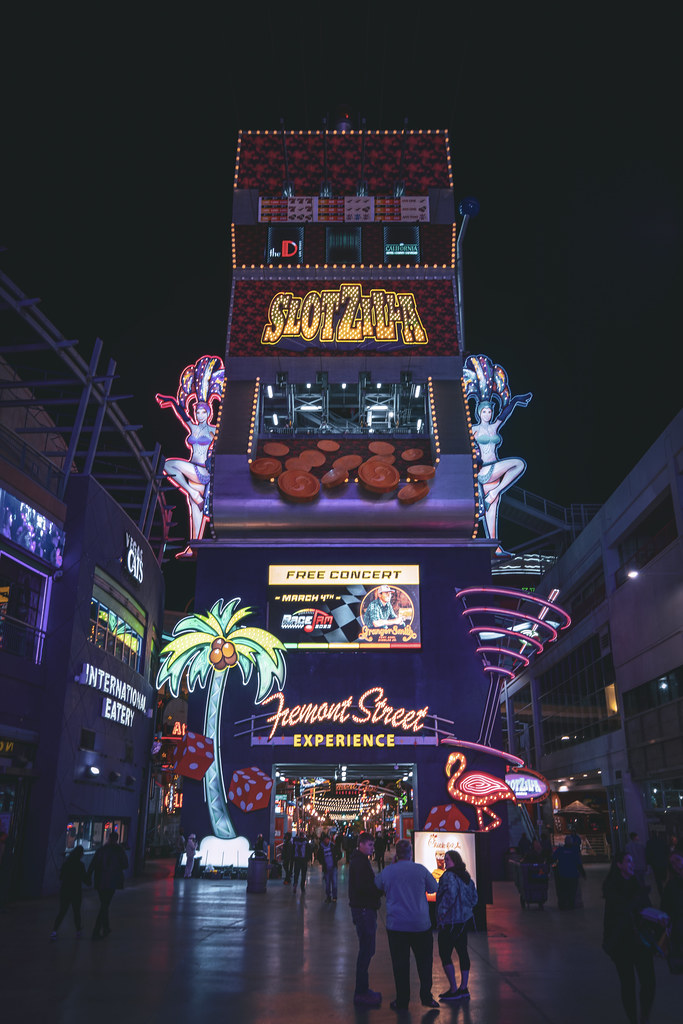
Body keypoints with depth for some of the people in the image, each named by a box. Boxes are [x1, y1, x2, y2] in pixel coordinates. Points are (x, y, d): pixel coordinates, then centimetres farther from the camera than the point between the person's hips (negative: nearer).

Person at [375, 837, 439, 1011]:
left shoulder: (387, 871, -6)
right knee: (424, 961, 15)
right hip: (421, 924, 0)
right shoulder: (421, 869, -8)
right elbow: (434, 888, 6)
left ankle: (402, 1001, 15)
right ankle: (426, 997, 19)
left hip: (396, 925, 0)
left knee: (400, 964, 9)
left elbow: (376, 887, 13)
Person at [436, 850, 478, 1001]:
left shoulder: (449, 876, -17)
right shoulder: (466, 877, 9)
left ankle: (453, 990, 5)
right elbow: (474, 897, 15)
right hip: (465, 919, 9)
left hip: (450, 922, -9)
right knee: (462, 952, 14)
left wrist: (442, 912, -21)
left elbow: (451, 894, -30)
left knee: (445, 954, 2)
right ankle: (464, 988, 21)